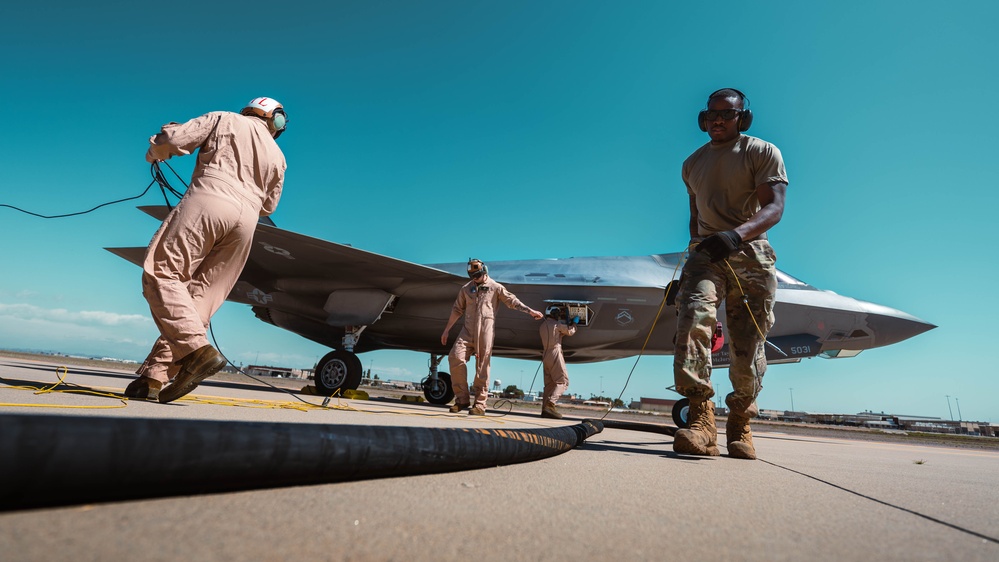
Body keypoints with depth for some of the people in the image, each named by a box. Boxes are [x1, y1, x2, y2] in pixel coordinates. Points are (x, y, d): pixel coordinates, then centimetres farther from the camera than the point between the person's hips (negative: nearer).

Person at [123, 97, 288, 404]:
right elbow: (267, 207, 30)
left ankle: (198, 349, -28)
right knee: (199, 298, 2)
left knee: (161, 275, -8)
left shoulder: (225, 119, 18)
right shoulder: (277, 156, 27)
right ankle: (155, 376, -2)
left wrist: (154, 152, 28)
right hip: (246, 220, 5)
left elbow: (175, 139, 7)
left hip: (208, 201, -4)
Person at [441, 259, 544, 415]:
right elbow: (457, 310, 20)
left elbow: (512, 301, 6)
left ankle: (480, 404, 3)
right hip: (468, 330, 3)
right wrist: (446, 330, 20)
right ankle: (462, 398, -5)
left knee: (482, 367, -4)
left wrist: (530, 311, -4)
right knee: (455, 357, -15)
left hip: (486, 331, -3)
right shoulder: (466, 289, 16)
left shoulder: (495, 287, 7)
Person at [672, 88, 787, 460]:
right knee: (693, 317, -27)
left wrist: (737, 234, -29)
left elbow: (774, 207, -9)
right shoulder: (692, 164, 21)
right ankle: (701, 420, -31)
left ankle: (740, 425, 15)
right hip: (706, 254, 2)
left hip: (750, 255, -2)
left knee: (748, 346, -4)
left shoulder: (762, 152, 5)